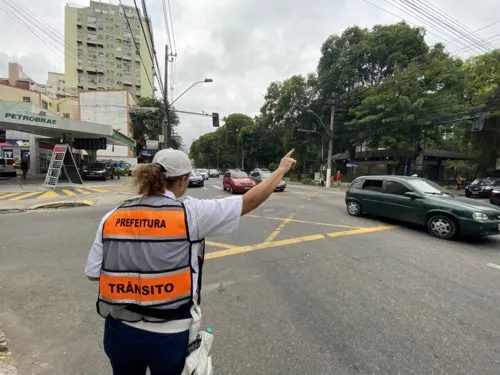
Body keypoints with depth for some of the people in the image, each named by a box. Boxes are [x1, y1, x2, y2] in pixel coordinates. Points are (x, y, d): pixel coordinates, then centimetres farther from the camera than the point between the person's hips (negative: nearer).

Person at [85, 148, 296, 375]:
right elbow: (251, 200, -12)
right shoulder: (191, 212, -17)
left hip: (119, 330, 4)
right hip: (168, 335, -3)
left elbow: (92, 273, 0)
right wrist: (282, 169, 1)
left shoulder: (112, 217, -6)